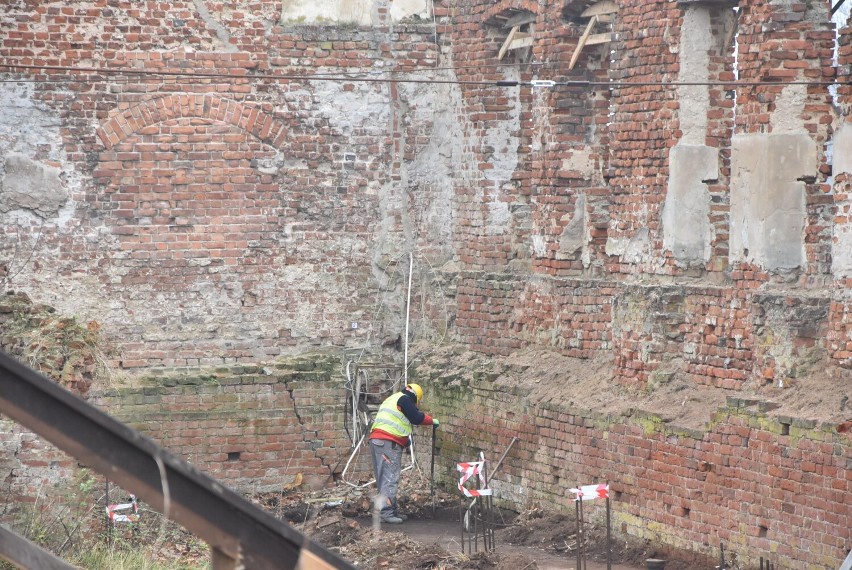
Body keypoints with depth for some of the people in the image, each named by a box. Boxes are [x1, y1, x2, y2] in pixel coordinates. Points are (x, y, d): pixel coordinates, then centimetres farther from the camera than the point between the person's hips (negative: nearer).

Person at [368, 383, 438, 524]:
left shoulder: (392, 399, 28)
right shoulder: (405, 399, -2)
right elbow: (417, 417, -7)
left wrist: (405, 440, 26)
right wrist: (432, 421, 8)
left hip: (377, 440, 10)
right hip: (388, 443, -10)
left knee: (385, 478, 12)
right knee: (390, 478, -12)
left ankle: (392, 510, 17)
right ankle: (386, 512, -18)